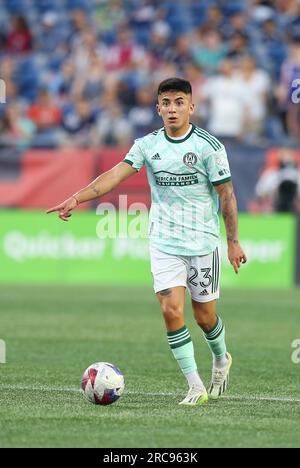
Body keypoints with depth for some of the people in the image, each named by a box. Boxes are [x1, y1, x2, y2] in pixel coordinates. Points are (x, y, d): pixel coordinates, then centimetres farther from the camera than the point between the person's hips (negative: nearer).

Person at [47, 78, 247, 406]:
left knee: (204, 316, 6)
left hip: (202, 243, -2)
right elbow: (117, 173, -10)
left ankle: (221, 360, 39)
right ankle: (195, 387, -6)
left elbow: (226, 194, -3)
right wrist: (77, 198, -23)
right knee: (171, 309, -13)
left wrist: (233, 242, -3)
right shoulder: (148, 145, 1)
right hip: (164, 243, 2)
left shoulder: (208, 146, -7)